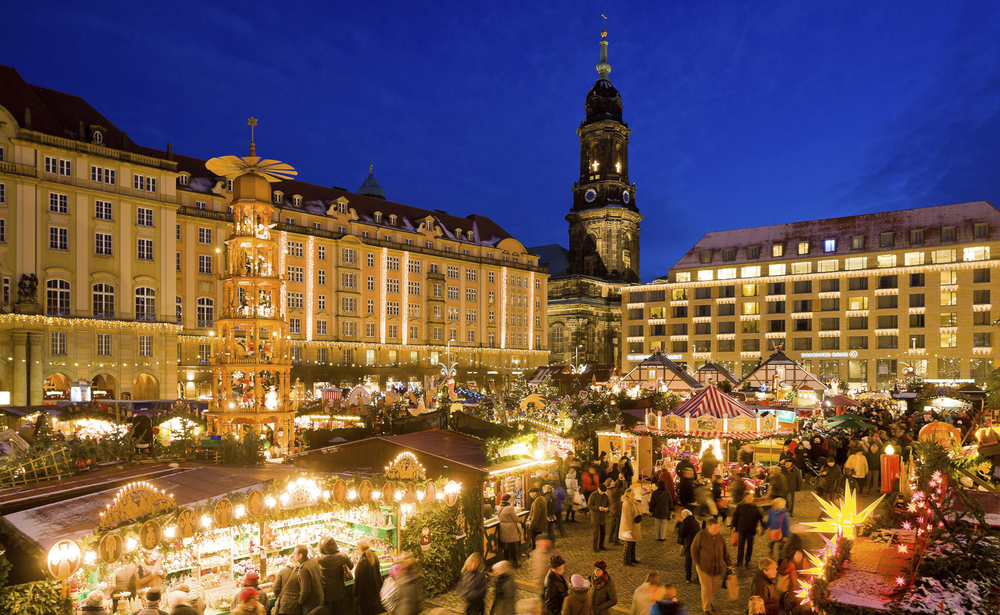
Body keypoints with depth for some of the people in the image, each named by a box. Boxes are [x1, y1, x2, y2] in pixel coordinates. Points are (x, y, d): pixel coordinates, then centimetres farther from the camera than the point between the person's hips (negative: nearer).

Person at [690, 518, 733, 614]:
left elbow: (725, 551, 11)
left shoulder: (720, 537, 1)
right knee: (706, 588, -2)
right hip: (704, 568, -4)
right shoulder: (701, 535, -14)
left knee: (714, 587, 14)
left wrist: (729, 564, 9)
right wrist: (697, 563, -8)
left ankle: (709, 602, 40)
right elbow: (694, 549, -7)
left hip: (717, 568, 5)